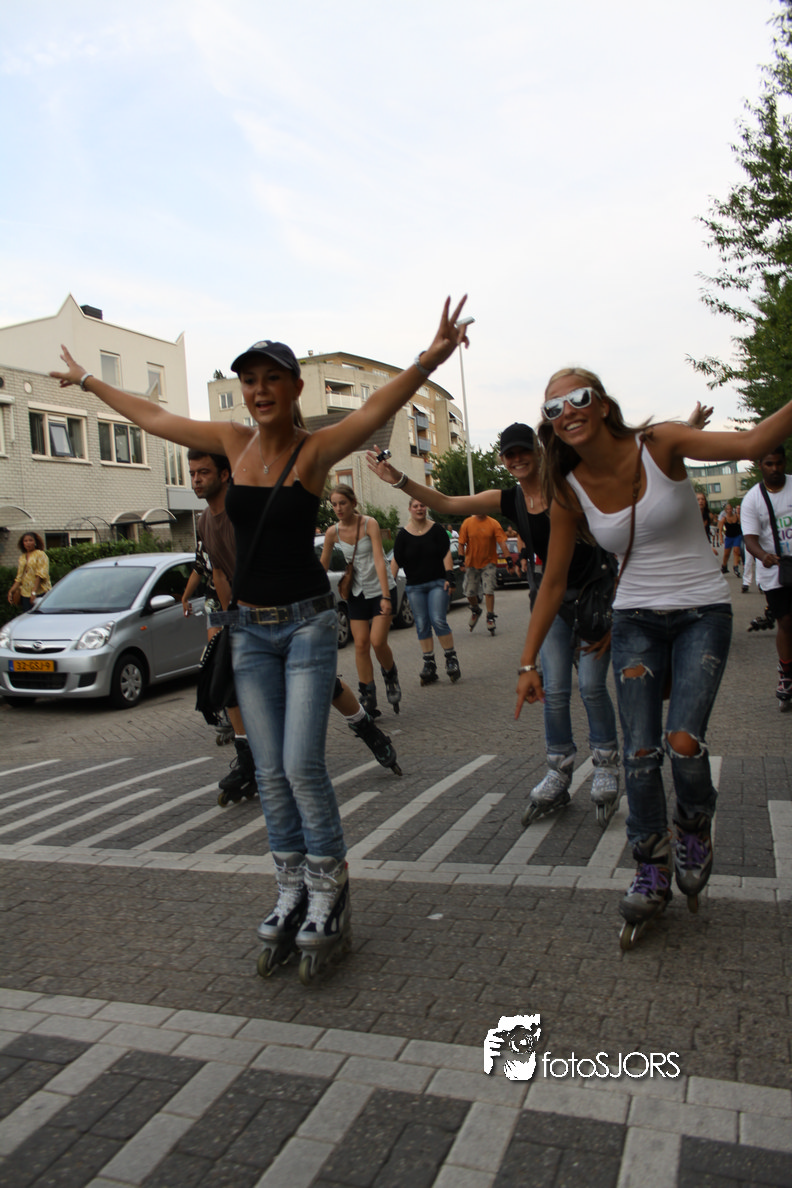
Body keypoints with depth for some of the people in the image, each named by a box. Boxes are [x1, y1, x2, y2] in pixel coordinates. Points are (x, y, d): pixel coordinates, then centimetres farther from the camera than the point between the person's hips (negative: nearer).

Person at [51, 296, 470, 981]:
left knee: (302, 764, -9)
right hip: (250, 629, 5)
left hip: (307, 622, -5)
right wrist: (88, 381, 30)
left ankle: (329, 888, 10)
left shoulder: (316, 449, -9)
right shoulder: (233, 441, 5)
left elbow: (378, 409, -27)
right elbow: (153, 418, 19)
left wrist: (429, 359, -44)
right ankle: (292, 892, 21)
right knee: (270, 772, 7)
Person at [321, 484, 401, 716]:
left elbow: (379, 560, -21)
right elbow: (323, 565, 7)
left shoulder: (369, 524, -15)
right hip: (357, 593, 3)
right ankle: (368, 700, 6)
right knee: (361, 644, -2)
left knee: (377, 641, -13)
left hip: (380, 590, -3)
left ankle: (391, 675, 20)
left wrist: (386, 596, -28)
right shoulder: (333, 532, -4)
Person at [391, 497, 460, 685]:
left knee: (438, 621, -13)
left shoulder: (437, 530, 1)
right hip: (414, 586, 2)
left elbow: (446, 554, -1)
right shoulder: (403, 534, 4)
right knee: (422, 625, 3)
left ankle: (451, 659, 1)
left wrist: (449, 576, -12)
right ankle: (429, 664, 10)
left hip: (437, 583, -2)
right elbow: (396, 561, 5)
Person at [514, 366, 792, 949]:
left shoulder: (659, 444, -11)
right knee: (639, 753, -3)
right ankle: (652, 874, 18)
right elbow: (554, 581, 2)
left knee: (683, 741, -17)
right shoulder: (570, 491, -4)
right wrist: (528, 662, 1)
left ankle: (696, 830, 17)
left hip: (702, 612, -2)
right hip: (636, 620, 3)